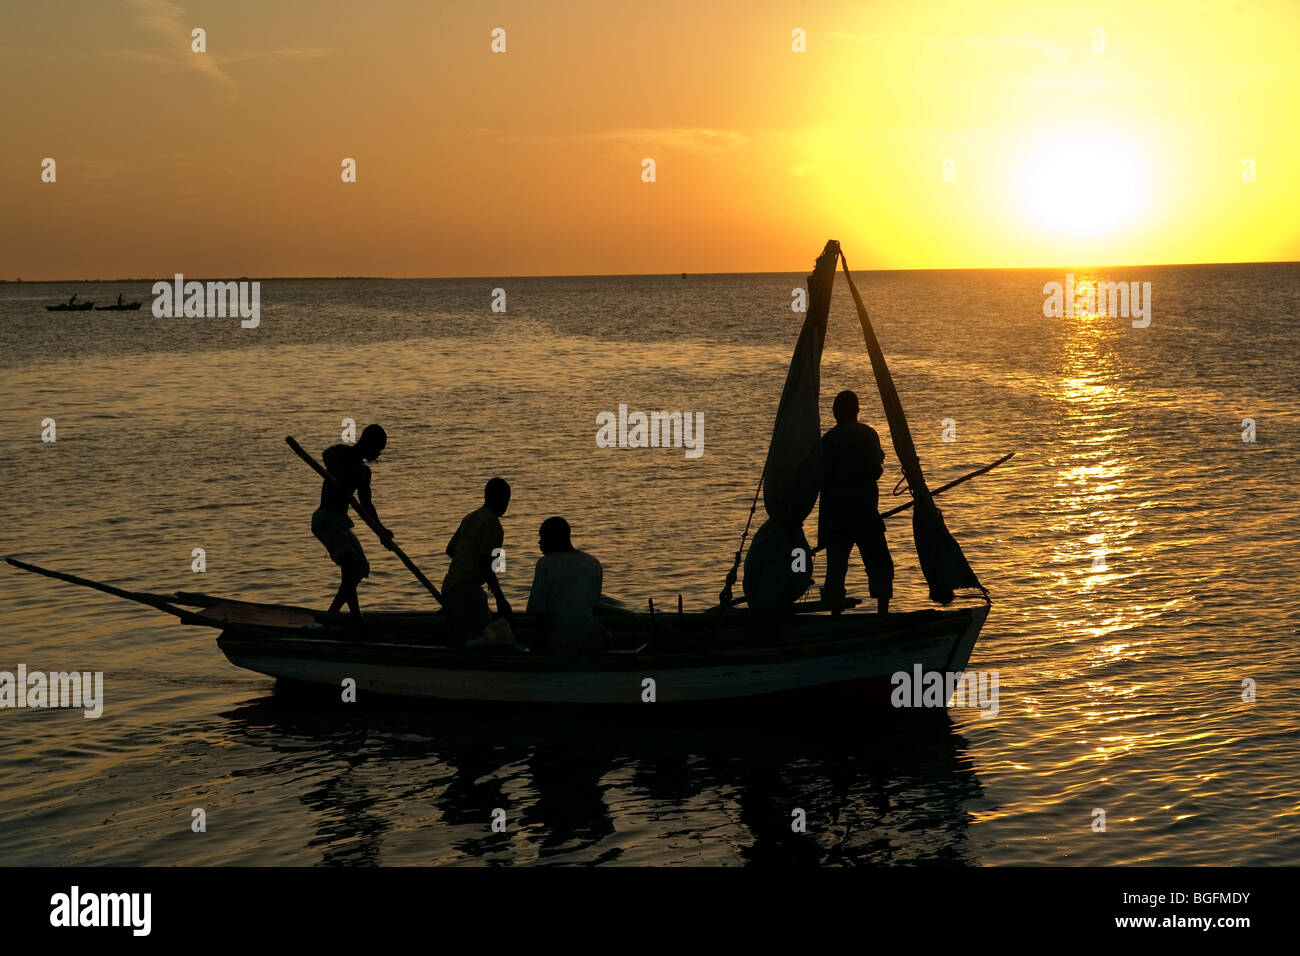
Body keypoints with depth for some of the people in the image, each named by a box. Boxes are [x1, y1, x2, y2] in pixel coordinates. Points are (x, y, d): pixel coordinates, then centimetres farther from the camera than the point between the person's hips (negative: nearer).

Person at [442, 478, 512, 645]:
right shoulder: (492, 523, -11)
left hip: (449, 586, 10)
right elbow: (485, 565, -17)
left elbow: (450, 550, 24)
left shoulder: (470, 518, 17)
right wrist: (500, 599, -15)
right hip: (468, 589, -10)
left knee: (458, 644, 13)